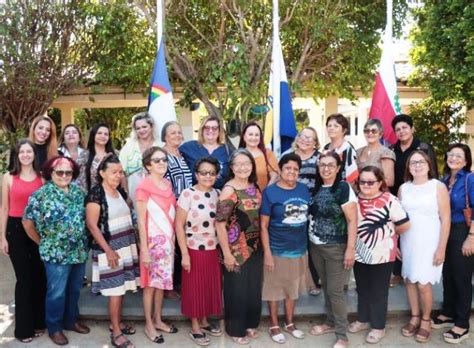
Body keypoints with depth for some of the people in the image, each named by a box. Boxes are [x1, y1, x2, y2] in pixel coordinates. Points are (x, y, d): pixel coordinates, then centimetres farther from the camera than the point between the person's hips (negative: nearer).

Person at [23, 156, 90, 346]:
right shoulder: (41, 194, -9)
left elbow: (86, 217, 15)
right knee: (57, 292, 4)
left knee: (74, 289, 17)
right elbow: (27, 222, -6)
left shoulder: (78, 192, 6)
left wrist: (83, 241, 9)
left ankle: (71, 320, 35)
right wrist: (42, 242, 0)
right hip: (56, 253, -5)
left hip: (79, 251, 5)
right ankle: (54, 328, 21)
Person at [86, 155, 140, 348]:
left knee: (121, 287, 13)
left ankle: (117, 323, 28)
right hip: (109, 248, -7)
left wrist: (131, 242, 13)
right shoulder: (96, 193, -13)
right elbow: (92, 225, -17)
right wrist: (108, 250, -18)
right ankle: (115, 333, 6)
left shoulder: (121, 192, 9)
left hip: (126, 246, 7)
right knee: (115, 290, -3)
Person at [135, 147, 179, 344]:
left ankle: (158, 320, 27)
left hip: (168, 240, 6)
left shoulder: (168, 184, 7)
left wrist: (173, 240, 10)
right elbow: (141, 220, -13)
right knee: (151, 283, 5)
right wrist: (144, 249, -15)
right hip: (153, 241, -6)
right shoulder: (143, 187, -13)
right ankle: (149, 324, 17)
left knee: (162, 282, 14)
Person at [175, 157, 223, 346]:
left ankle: (204, 321, 34)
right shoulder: (187, 194, -14)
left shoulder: (217, 194, 3)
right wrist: (184, 254, -16)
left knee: (211, 286, 15)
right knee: (195, 287, 7)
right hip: (194, 250, -5)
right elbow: (179, 225, -13)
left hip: (214, 250, 5)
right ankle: (195, 327, 23)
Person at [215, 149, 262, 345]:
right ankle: (236, 329, 27)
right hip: (237, 249, -6)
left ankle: (250, 324, 37)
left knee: (254, 288, 18)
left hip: (255, 247, 7)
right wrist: (227, 253, -18)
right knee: (237, 290, 8)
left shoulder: (254, 186, 3)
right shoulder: (229, 190, -18)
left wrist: (261, 243, 12)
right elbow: (220, 223, -19)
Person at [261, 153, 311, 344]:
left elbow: (309, 217, 11)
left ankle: (289, 323, 35)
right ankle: (274, 325, 27)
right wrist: (267, 252, -14)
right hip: (277, 250, -4)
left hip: (300, 249, 5)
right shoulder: (270, 192, -11)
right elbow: (263, 225, -10)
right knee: (275, 289, 9)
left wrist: (310, 245, 9)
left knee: (293, 289, 18)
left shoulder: (304, 189, 2)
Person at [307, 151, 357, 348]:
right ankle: (330, 322, 33)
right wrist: (311, 241, 7)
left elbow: (352, 220, -15)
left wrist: (350, 249, -18)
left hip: (336, 248, -6)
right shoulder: (317, 188, 6)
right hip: (316, 246, 6)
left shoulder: (343, 188, -13)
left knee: (335, 290, -1)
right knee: (326, 287, 17)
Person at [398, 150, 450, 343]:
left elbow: (445, 219, -7)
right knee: (410, 280, 9)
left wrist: (441, 248, -11)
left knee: (423, 284, -5)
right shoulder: (403, 188, 5)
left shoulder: (438, 187, -6)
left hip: (429, 243, -4)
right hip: (408, 242, 4)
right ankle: (415, 317, 26)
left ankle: (426, 320, 16)